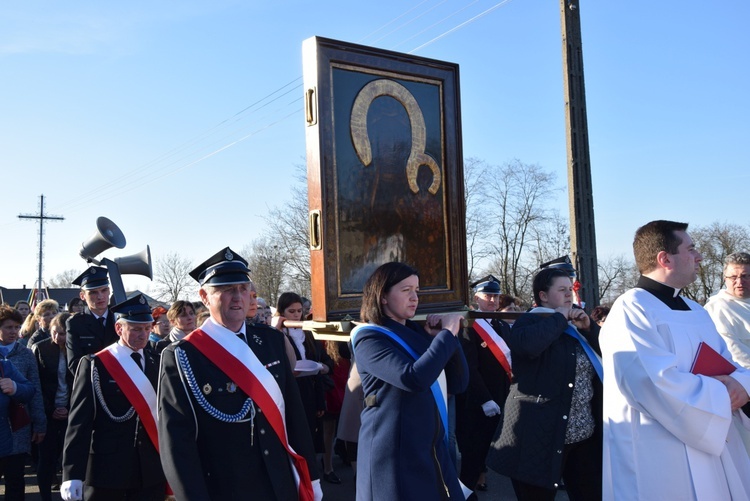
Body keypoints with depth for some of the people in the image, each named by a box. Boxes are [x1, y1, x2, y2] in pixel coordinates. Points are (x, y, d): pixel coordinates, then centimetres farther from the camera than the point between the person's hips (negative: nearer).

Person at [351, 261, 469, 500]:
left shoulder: (418, 332, 11)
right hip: (395, 457, -7)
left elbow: (458, 384, 6)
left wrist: (447, 336, -6)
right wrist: (448, 334, -18)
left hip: (432, 451, 7)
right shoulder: (370, 339, -11)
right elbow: (414, 378, -28)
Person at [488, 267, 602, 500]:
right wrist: (559, 318, -17)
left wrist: (588, 327, -1)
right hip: (542, 435, -7)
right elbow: (527, 344, -31)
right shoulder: (530, 321, -7)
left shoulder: (574, 324, 16)